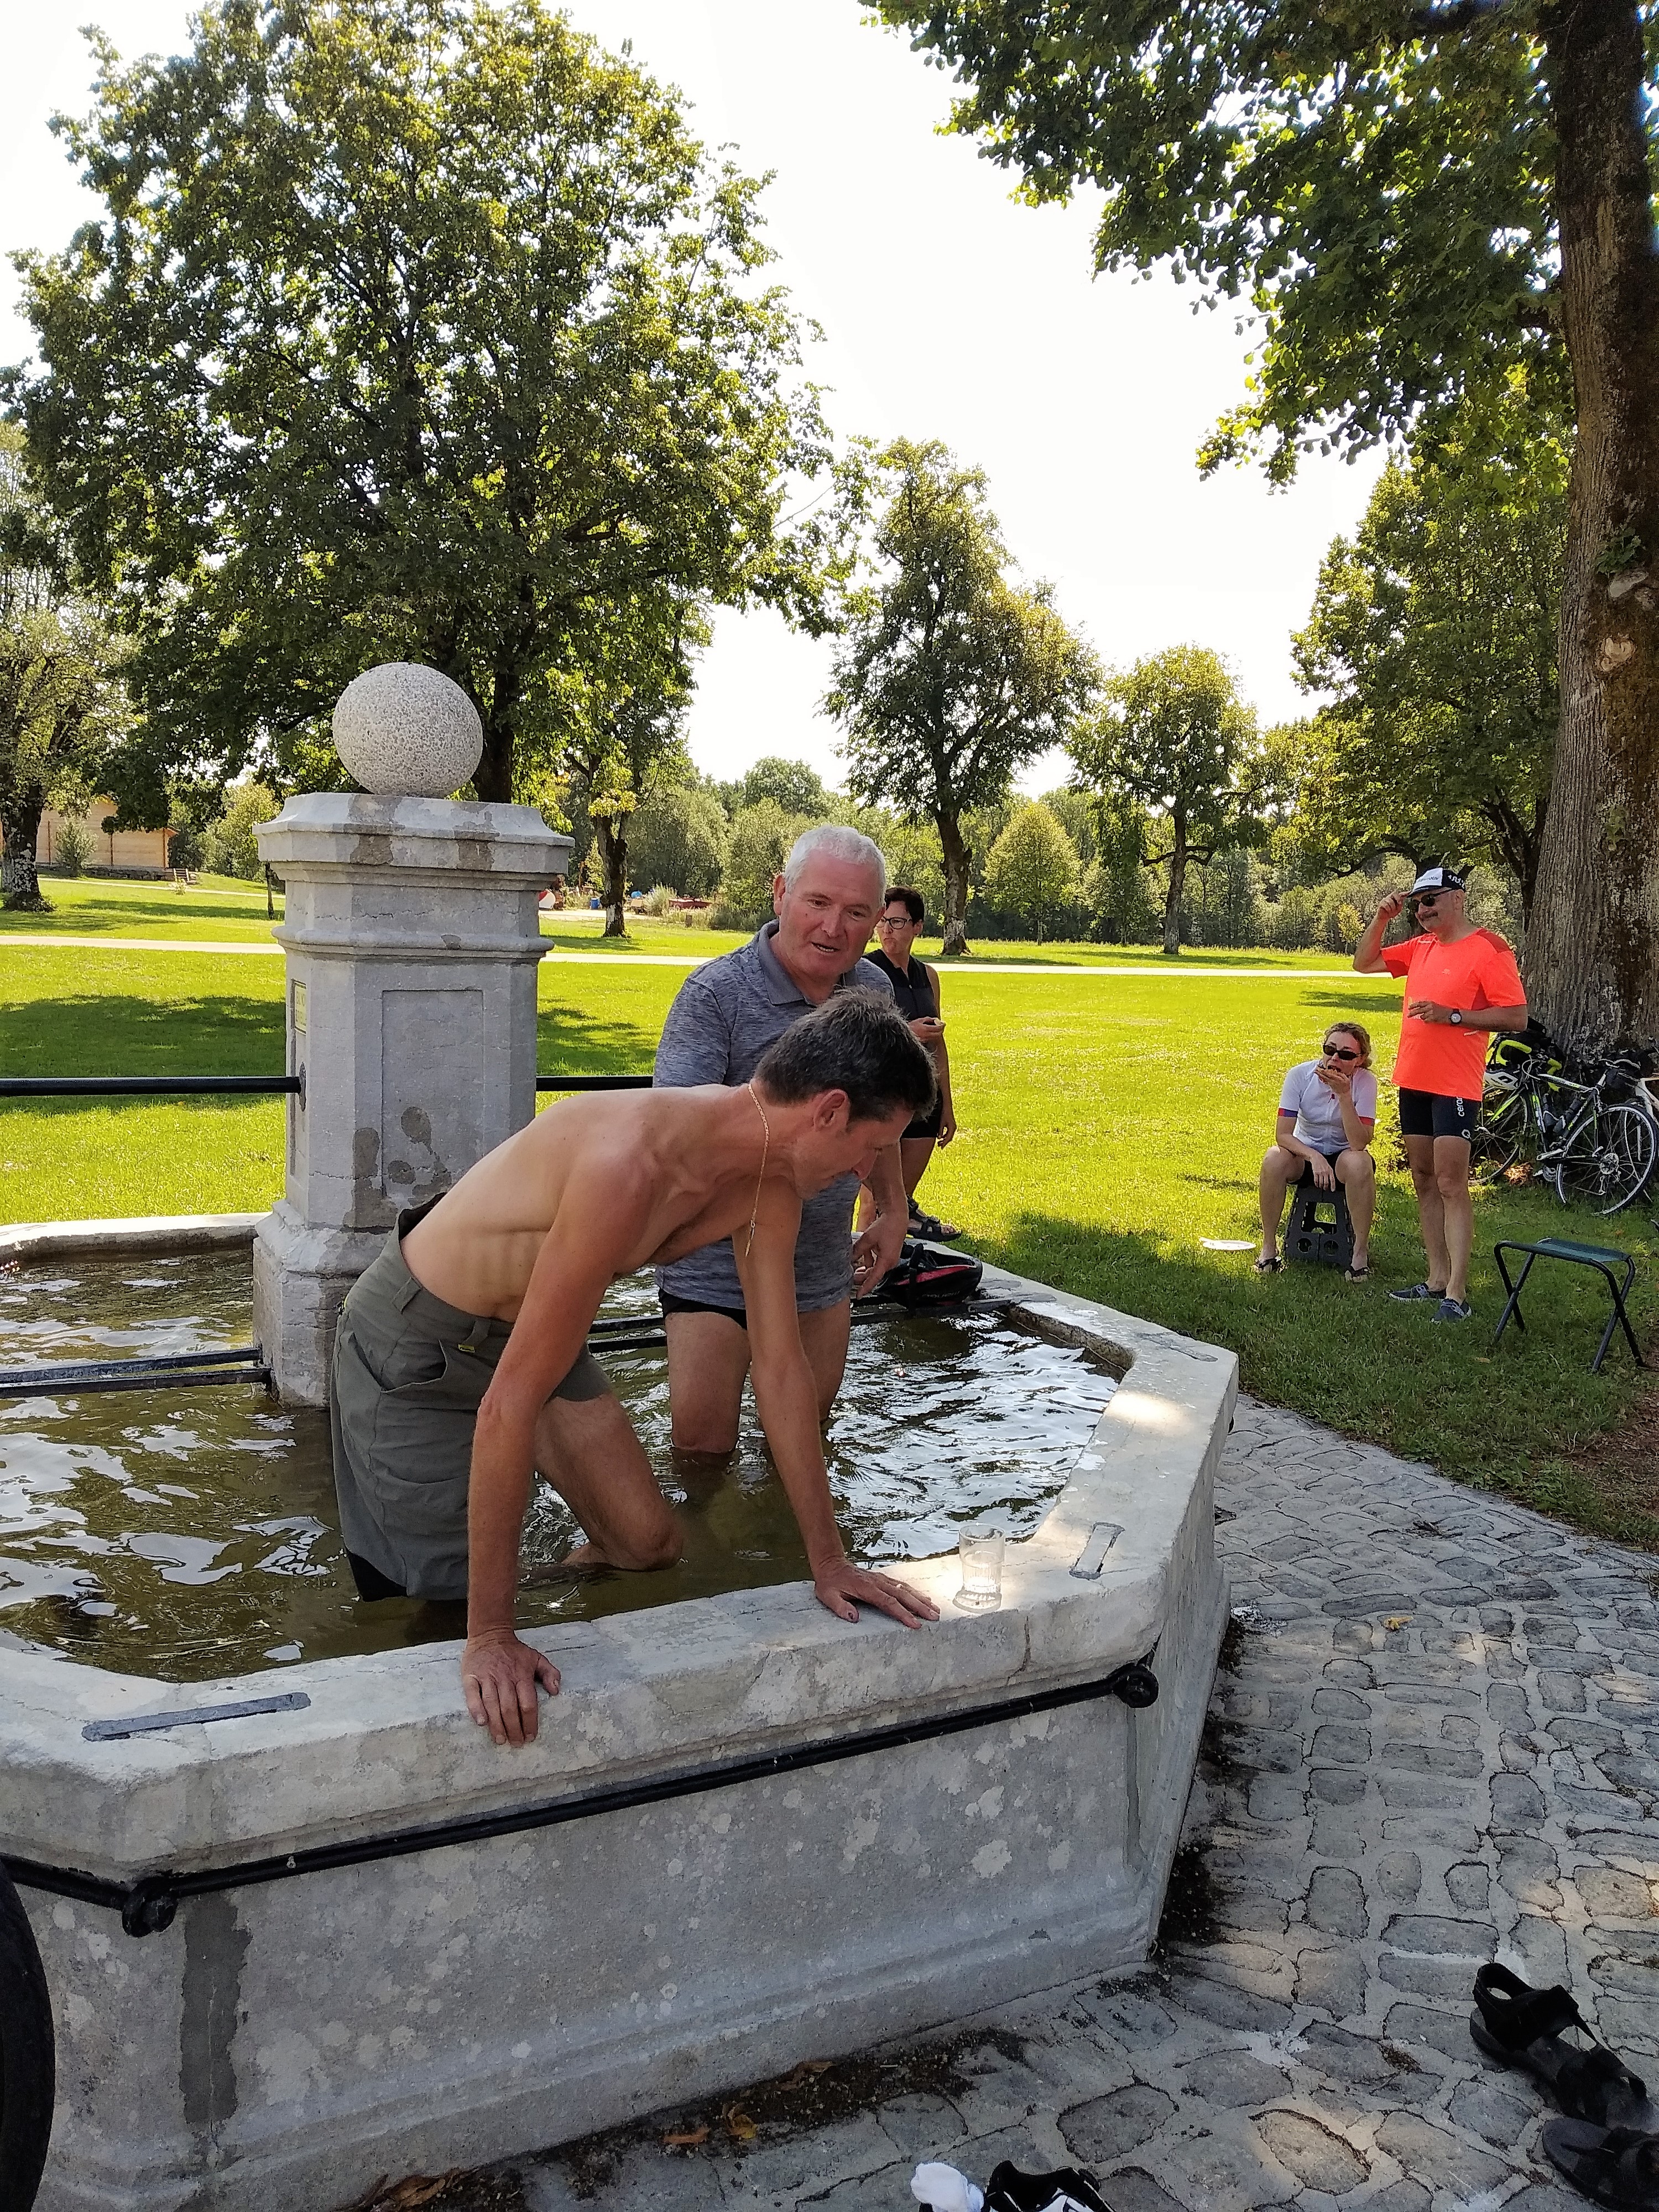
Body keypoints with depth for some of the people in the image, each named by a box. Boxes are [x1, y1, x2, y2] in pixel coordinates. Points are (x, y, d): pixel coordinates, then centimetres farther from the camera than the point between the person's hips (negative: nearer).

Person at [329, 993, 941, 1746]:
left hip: (529, 1328, 7)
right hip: (412, 1344, -7)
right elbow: (509, 1405, -37)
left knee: (649, 1548, 7)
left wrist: (828, 1562, 0)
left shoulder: (768, 1185, -13)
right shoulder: (632, 1165, -40)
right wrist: (488, 1638, -31)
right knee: (446, 1605, -5)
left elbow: (782, 1368, -4)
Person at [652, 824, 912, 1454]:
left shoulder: (874, 992, 1)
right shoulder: (716, 993, -18)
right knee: (703, 1444, -3)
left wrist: (892, 1211, 19)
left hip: (823, 1267, 5)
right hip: (717, 1265, -5)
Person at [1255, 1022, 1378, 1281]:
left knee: (1359, 1162, -35)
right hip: (1303, 1153, 1)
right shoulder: (1300, 1075, -16)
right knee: (1274, 1158, -31)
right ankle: (1269, 1247, -17)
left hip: (1344, 1156, -1)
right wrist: (1314, 1157, -36)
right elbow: (1283, 1135, -19)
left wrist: (1344, 1095, -36)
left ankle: (1361, 1250, -19)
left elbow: (1359, 1144, -28)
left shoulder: (1365, 1082, -18)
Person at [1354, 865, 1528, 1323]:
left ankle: (1457, 1293, -8)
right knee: (1424, 1180, 10)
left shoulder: (1489, 950, -9)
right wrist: (1381, 918, 4)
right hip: (1413, 1080, 8)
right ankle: (1437, 1277, 18)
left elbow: (1516, 1016, -12)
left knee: (1450, 1185, -10)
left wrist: (1451, 1015, -20)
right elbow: (1364, 963, 19)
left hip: (1455, 1087, -8)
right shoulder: (1420, 948, 12)